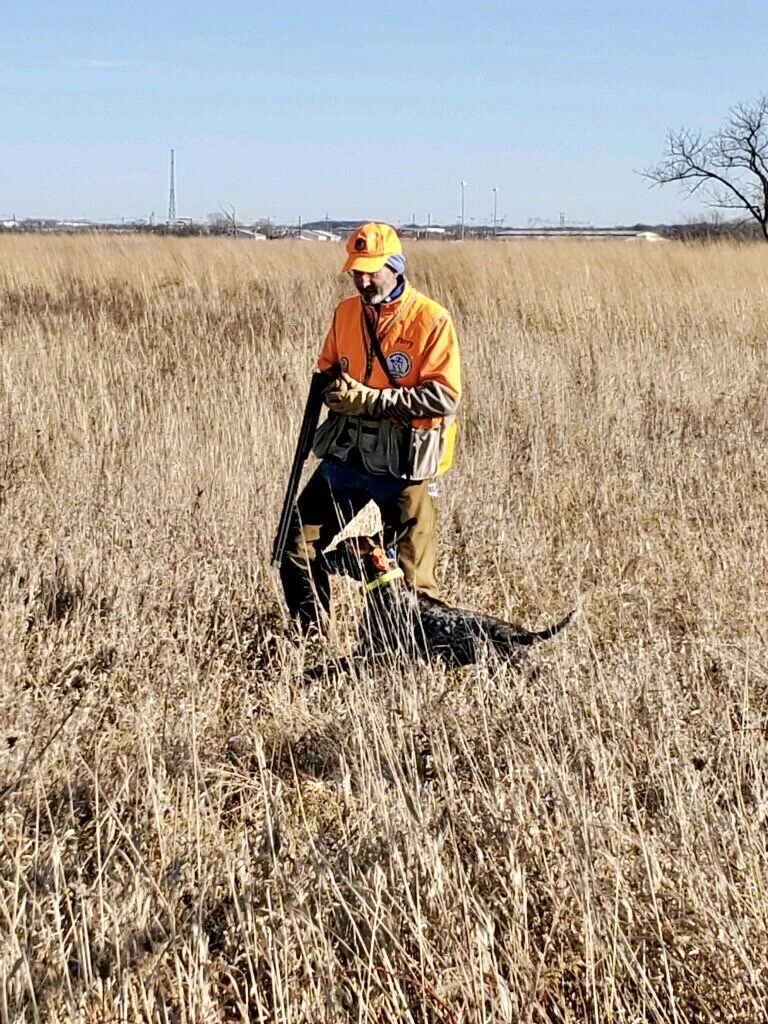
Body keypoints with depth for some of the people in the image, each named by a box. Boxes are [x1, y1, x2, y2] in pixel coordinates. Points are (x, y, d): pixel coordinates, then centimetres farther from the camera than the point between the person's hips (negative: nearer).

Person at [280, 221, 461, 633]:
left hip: (402, 463, -6)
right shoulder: (346, 313, 7)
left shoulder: (431, 320, -12)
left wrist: (369, 400, -20)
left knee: (409, 574, 1)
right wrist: (333, 389, -4)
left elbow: (444, 397, -18)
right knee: (297, 548, 3)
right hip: (345, 456, 6)